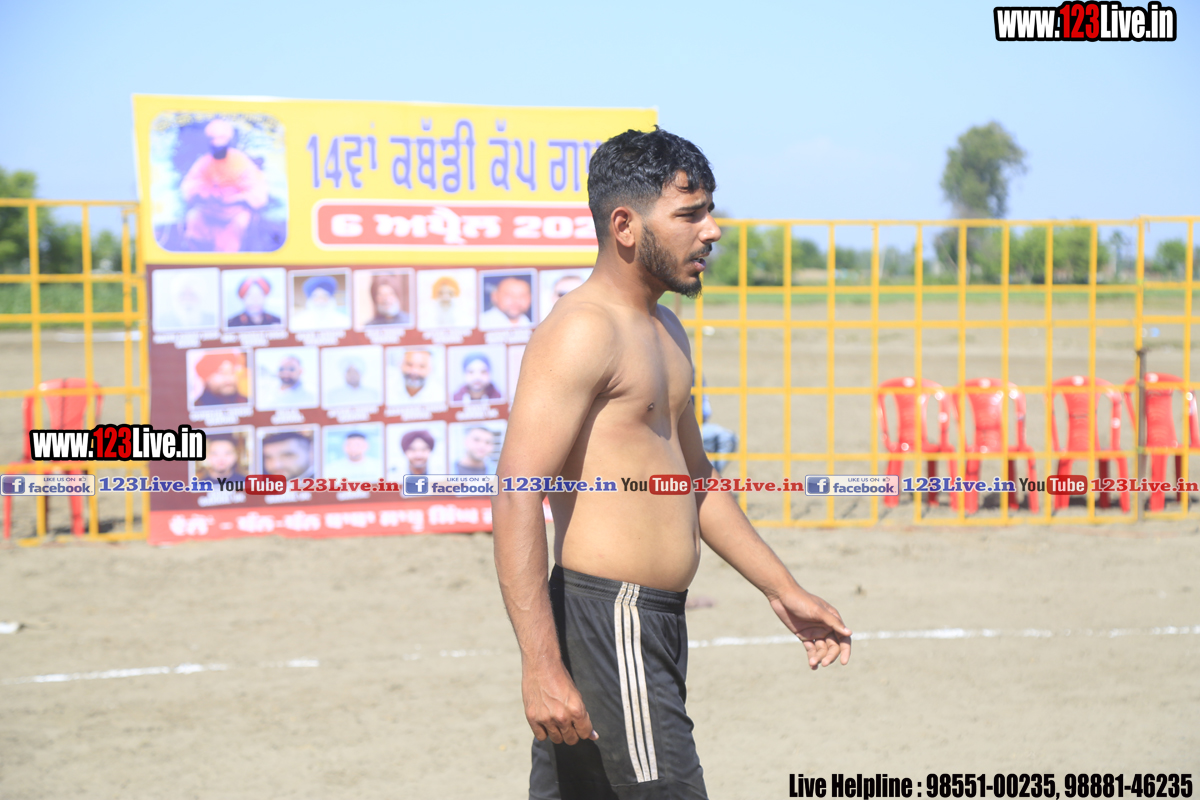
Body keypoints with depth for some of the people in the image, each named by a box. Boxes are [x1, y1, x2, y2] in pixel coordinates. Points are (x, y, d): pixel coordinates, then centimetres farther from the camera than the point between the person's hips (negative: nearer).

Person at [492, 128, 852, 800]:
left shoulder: (665, 332, 18)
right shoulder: (583, 330, -14)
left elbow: (696, 479, 30)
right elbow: (518, 498, -23)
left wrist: (782, 590, 28)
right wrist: (541, 665, -29)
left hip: (653, 624, 10)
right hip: (605, 625, -10)